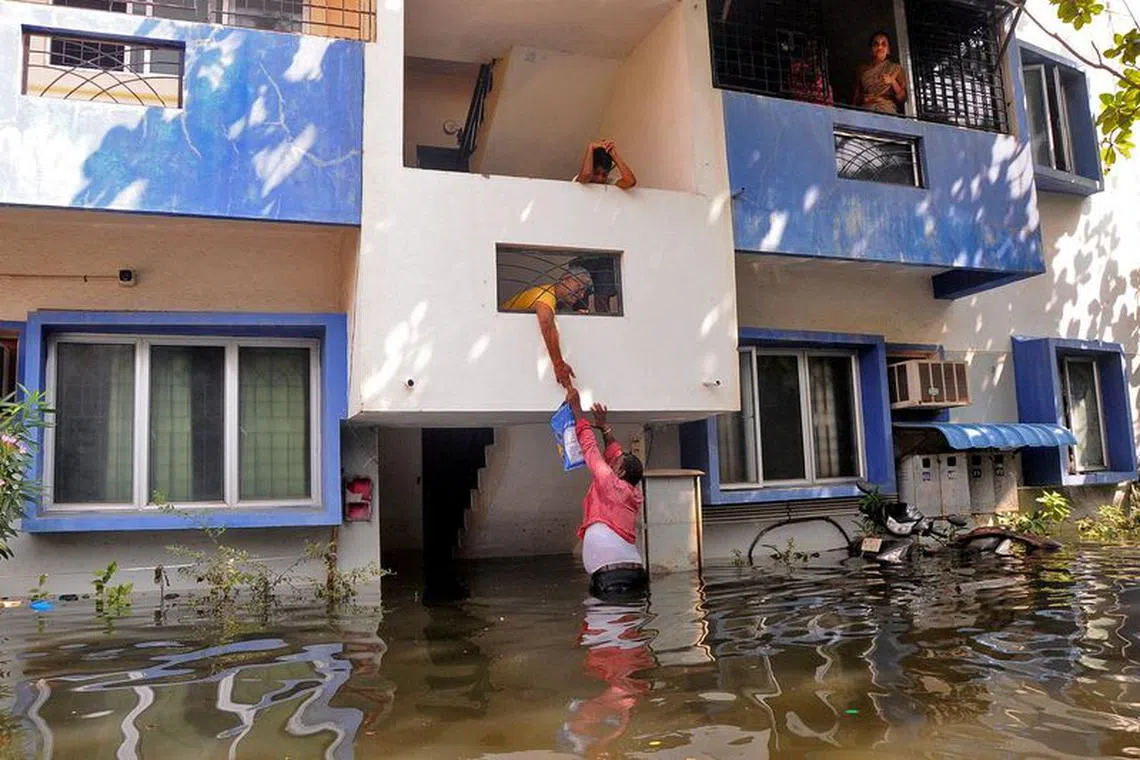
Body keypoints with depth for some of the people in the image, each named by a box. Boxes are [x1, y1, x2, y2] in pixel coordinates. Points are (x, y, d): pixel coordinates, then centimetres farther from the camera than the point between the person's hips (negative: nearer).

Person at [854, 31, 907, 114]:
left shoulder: (896, 68, 14)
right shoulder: (862, 68, 16)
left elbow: (902, 99, 8)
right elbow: (856, 96, 17)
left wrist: (893, 82, -5)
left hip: (888, 112, -1)